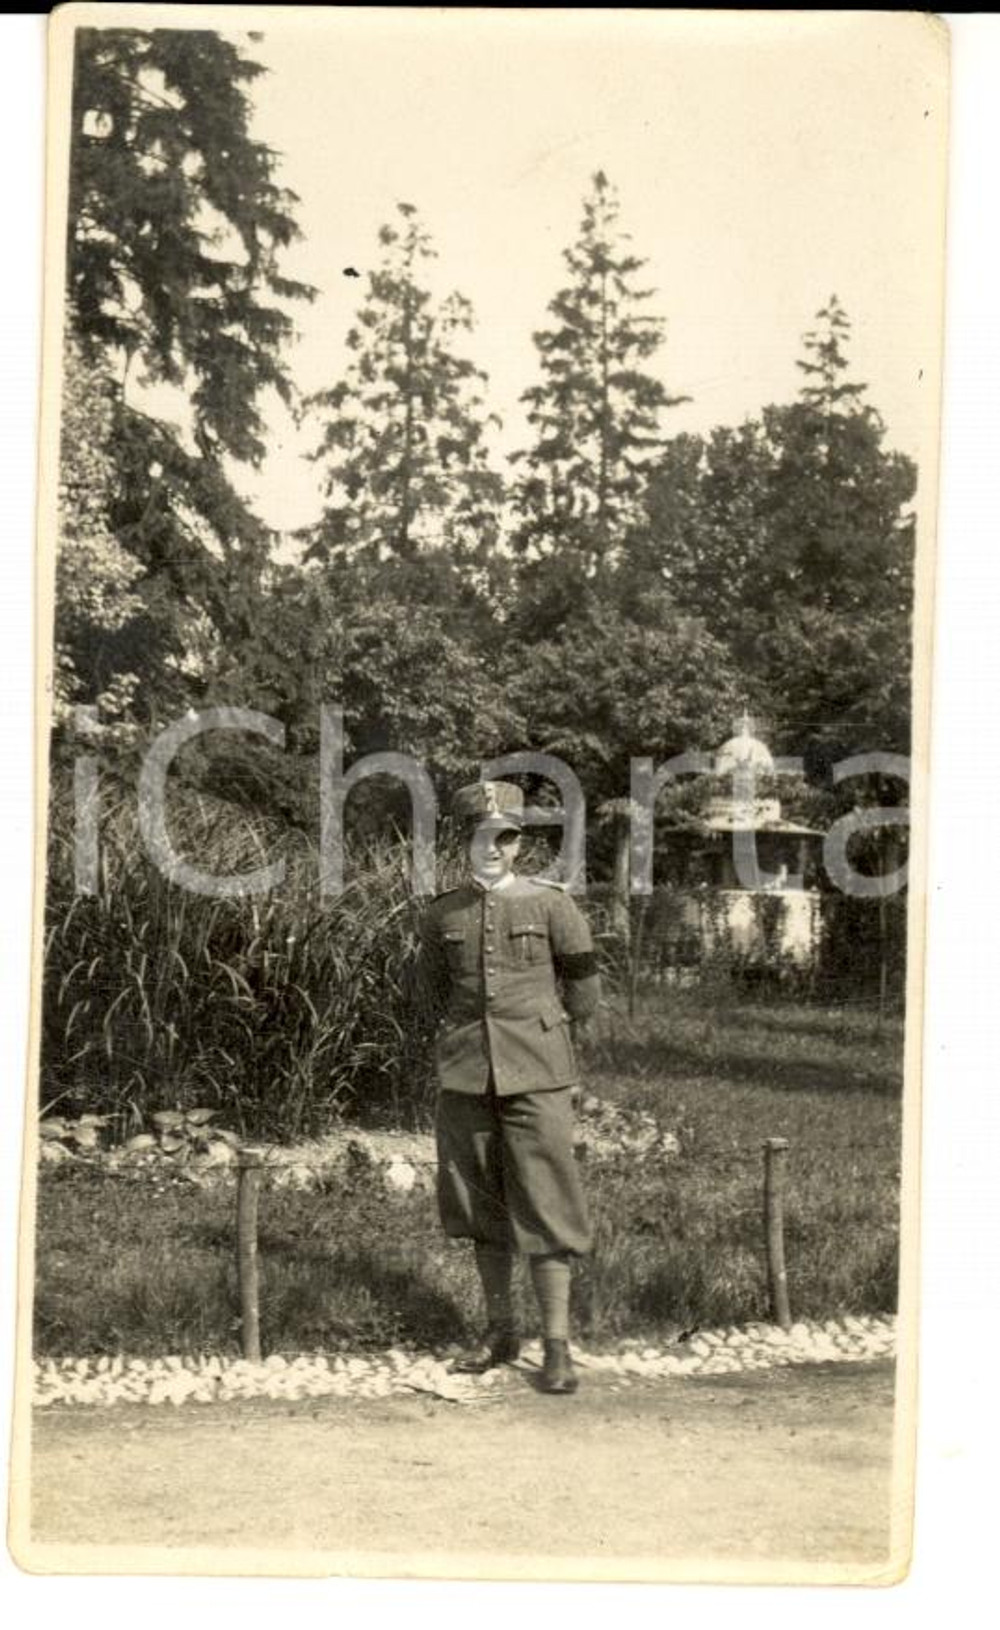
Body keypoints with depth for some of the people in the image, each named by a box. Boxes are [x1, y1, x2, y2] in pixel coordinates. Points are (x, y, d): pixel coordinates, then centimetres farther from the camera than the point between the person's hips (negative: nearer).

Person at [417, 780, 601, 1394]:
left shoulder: (551, 904, -3)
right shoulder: (444, 914, 5)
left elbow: (584, 987, 7)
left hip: (536, 1077, -3)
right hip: (467, 1078, 3)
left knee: (544, 1206, -4)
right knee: (480, 1204, 11)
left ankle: (557, 1346, 2)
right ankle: (501, 1331, 24)